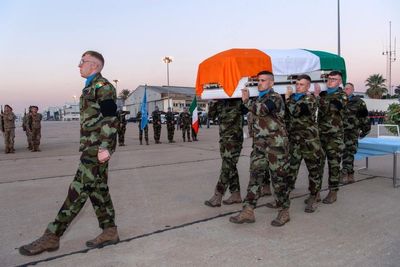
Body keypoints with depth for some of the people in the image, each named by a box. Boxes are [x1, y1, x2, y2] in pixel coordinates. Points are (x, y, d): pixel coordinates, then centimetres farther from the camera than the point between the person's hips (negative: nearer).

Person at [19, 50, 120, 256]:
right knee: (97, 188, 10)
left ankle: (51, 237, -2)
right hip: (91, 146, 10)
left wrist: (104, 147, -23)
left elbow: (109, 119, -18)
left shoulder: (103, 87, -9)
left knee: (79, 190, -7)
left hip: (97, 147, -10)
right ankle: (110, 232, 16)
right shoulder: (91, 88, 21)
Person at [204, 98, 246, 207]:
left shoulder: (237, 100, -7)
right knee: (230, 167, 11)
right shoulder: (219, 101, 10)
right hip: (223, 138, 7)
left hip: (234, 138, -7)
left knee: (227, 167, -5)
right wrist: (213, 101, -2)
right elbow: (211, 115, 8)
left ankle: (217, 197, -1)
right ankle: (236, 194, 21)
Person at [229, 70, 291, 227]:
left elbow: (262, 110, -25)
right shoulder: (259, 99, 18)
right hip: (259, 144, 8)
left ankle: (284, 212, 12)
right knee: (255, 175, 2)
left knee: (279, 177, 0)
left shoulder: (275, 98, -8)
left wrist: (246, 100, -12)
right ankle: (248, 211, 4)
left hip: (276, 143, -7)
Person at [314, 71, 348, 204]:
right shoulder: (323, 93, 14)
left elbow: (328, 109, -20)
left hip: (334, 136, -5)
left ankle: (333, 192, 13)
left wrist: (317, 96, -23)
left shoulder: (342, 96, -2)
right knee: (317, 163, 7)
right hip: (320, 134, 5)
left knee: (334, 164, 2)